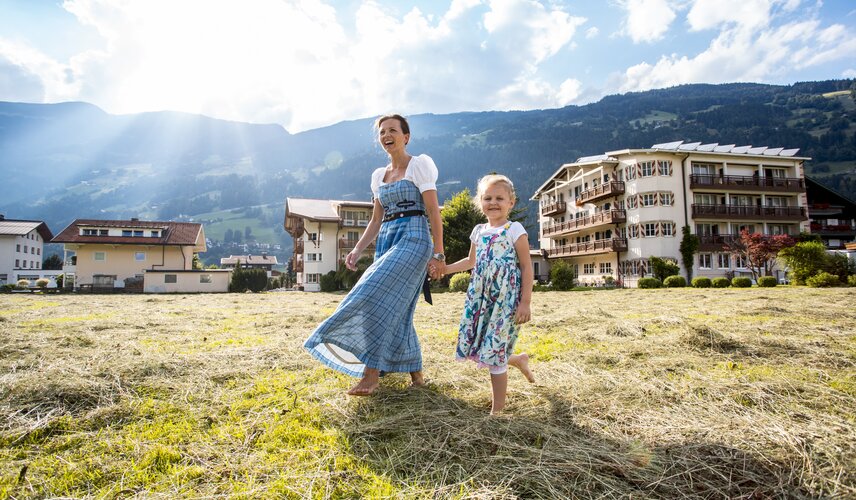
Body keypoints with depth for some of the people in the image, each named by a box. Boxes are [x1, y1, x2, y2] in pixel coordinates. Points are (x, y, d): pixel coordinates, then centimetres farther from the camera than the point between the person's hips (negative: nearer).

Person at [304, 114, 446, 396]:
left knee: (377, 299, -20)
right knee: (396, 311, 6)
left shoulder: (419, 164, -1)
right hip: (387, 242, 7)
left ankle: (371, 374, -13)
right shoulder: (379, 175, 18)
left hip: (413, 238, -7)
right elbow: (376, 220, 18)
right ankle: (416, 373, 20)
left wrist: (438, 253, -14)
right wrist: (357, 250, 6)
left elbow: (433, 211, -7)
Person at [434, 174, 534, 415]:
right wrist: (445, 269, 16)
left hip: (505, 299, -6)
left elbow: (526, 267, -6)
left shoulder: (515, 230, -5)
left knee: (494, 351, -6)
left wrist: (525, 303, -12)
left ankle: (497, 409, 10)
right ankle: (519, 360, 34)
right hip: (481, 297, 7)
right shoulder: (478, 231, 13)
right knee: (478, 347, 6)